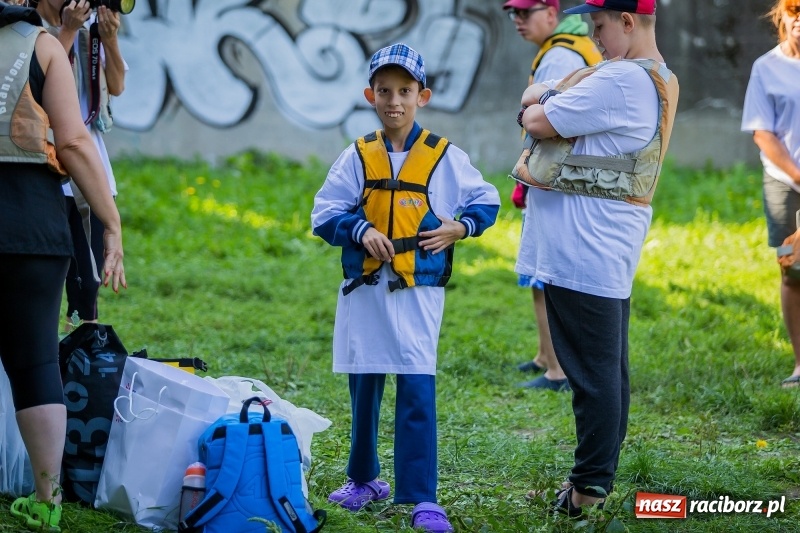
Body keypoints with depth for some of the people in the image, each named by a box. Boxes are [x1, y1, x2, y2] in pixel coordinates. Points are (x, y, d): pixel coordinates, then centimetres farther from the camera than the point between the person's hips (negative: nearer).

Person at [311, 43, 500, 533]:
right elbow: (325, 215, 2)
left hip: (419, 290, -3)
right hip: (364, 288, 3)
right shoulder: (357, 157, 3)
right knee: (363, 387, 12)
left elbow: (487, 202, 9)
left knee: (417, 390, -10)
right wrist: (361, 230, -15)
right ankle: (364, 479, 30)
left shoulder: (445, 157, 0)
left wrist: (461, 227, -8)